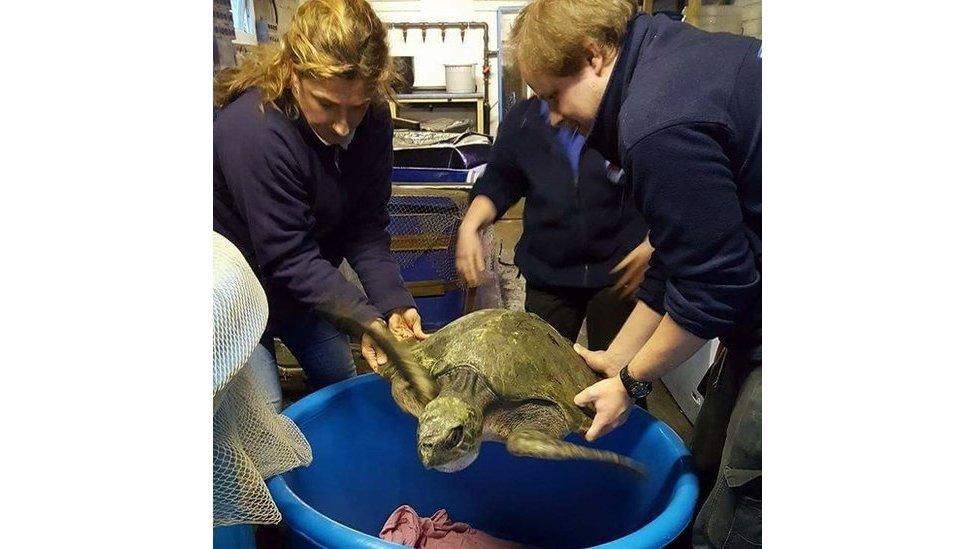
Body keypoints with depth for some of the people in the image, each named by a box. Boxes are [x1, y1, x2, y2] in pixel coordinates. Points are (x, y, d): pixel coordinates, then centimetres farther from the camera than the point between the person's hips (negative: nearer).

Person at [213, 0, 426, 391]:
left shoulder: (372, 120, -16)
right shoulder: (252, 130, -34)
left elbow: (367, 227, -15)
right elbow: (288, 258, -31)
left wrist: (393, 302, -29)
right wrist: (366, 320, -37)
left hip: (307, 282, 6)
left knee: (343, 387, 18)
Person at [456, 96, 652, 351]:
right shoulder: (523, 119, -1)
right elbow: (498, 181, 10)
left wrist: (652, 246, -15)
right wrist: (469, 227, -5)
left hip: (619, 272, -3)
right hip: (548, 271, 3)